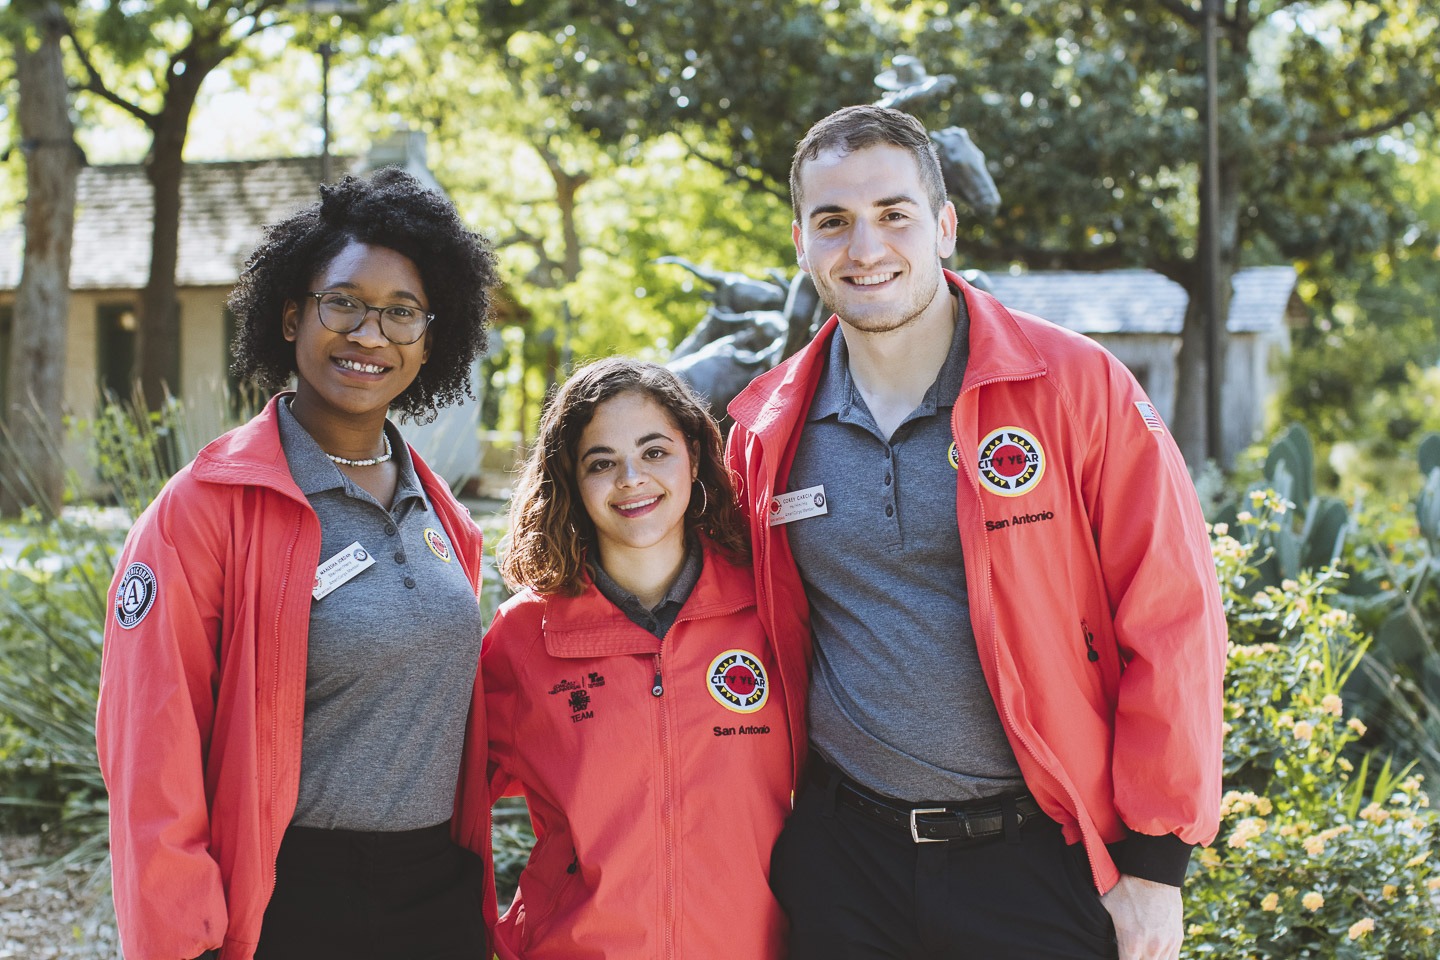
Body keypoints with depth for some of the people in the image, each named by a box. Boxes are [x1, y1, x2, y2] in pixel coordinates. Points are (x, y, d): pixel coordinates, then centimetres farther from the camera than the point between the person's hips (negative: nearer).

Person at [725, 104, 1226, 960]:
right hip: (844, 854, 3)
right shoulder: (766, 431, 2)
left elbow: (1172, 623, -7)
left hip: (1041, 853, -2)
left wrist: (1155, 862, -8)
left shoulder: (1075, 386, -8)